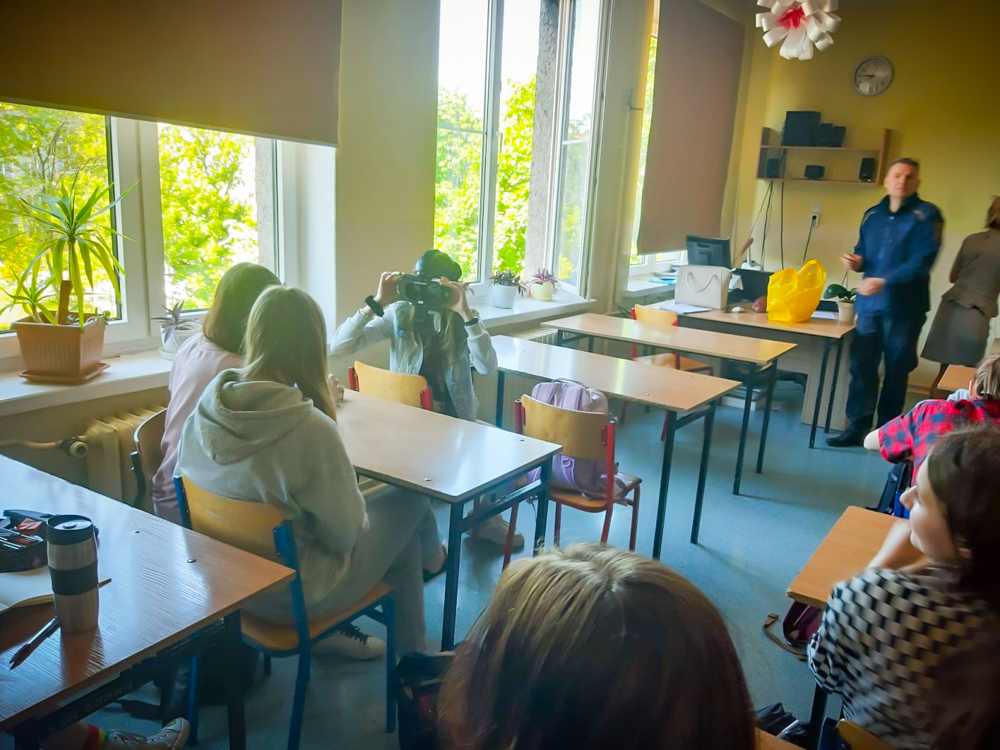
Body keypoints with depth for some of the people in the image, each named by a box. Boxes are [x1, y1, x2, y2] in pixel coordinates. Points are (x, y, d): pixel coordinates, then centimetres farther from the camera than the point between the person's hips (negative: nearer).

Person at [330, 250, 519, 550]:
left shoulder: (463, 319, 1)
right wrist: (376, 303, -19)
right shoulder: (399, 314, -1)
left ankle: (486, 519, 9)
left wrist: (465, 312, -25)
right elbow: (338, 346, -11)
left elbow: (487, 367, -19)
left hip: (455, 417, 2)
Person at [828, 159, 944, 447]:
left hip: (904, 307, -4)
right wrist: (857, 261, -1)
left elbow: (922, 261, -16)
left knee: (896, 371, 6)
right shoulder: (872, 215, 12)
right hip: (869, 304, 4)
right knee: (861, 367, 2)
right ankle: (857, 428, 11)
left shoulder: (927, 215, -5)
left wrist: (884, 282, -26)